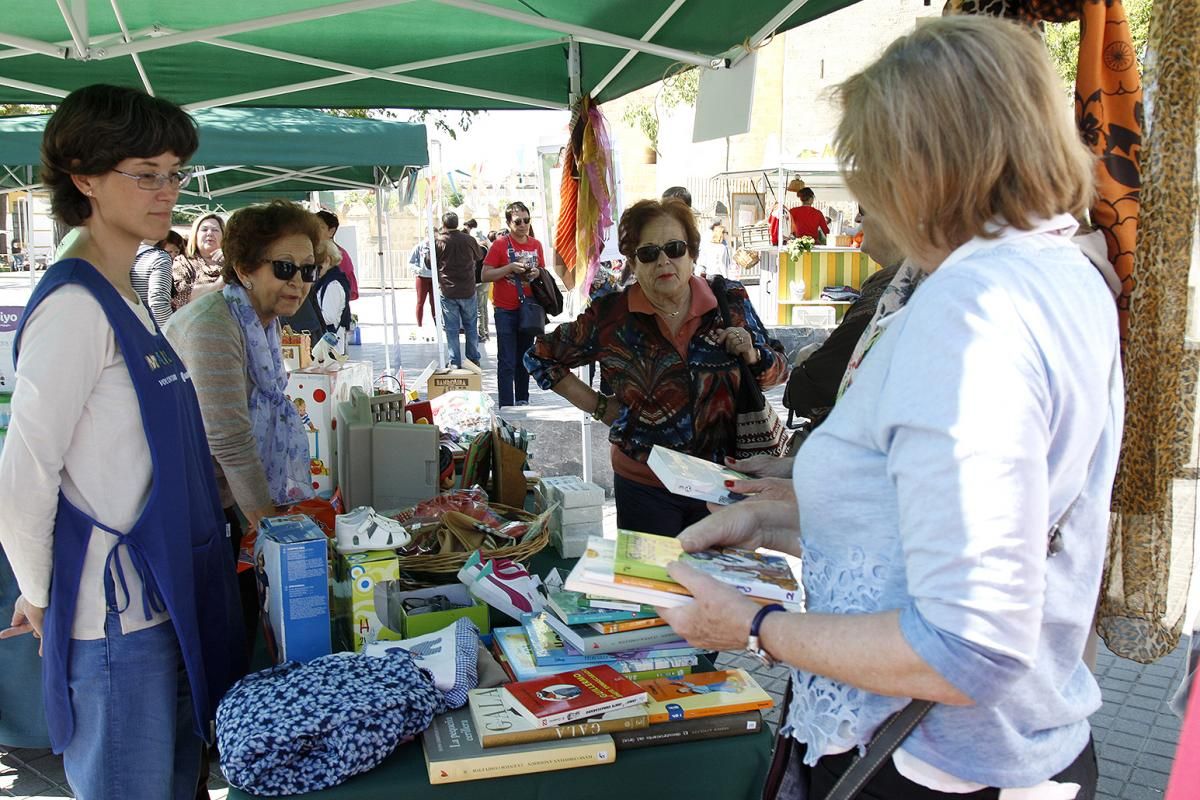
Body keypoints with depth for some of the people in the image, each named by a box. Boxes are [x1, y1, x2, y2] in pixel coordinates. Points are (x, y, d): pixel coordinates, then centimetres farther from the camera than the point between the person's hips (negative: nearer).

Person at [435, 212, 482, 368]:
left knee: (451, 329, 5)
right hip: (468, 290, 2)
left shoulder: (438, 242, -10)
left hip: (447, 292, -2)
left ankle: (455, 362, 6)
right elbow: (478, 256, 14)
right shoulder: (469, 240, -4)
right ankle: (473, 359, 19)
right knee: (470, 326, 14)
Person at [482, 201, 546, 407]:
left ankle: (522, 400, 28)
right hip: (506, 311, -5)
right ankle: (506, 407, -3)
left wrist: (537, 273, -4)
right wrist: (510, 268, -21)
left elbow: (543, 272, 19)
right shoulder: (500, 244, -8)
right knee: (507, 362, -5)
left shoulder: (536, 245, 7)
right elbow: (485, 275, -10)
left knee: (524, 358, 16)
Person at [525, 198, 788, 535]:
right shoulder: (611, 317, -8)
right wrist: (599, 407, -3)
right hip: (645, 488, -1)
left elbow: (778, 371, 9)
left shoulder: (730, 304, -3)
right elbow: (540, 357, 3)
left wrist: (753, 356, -13)